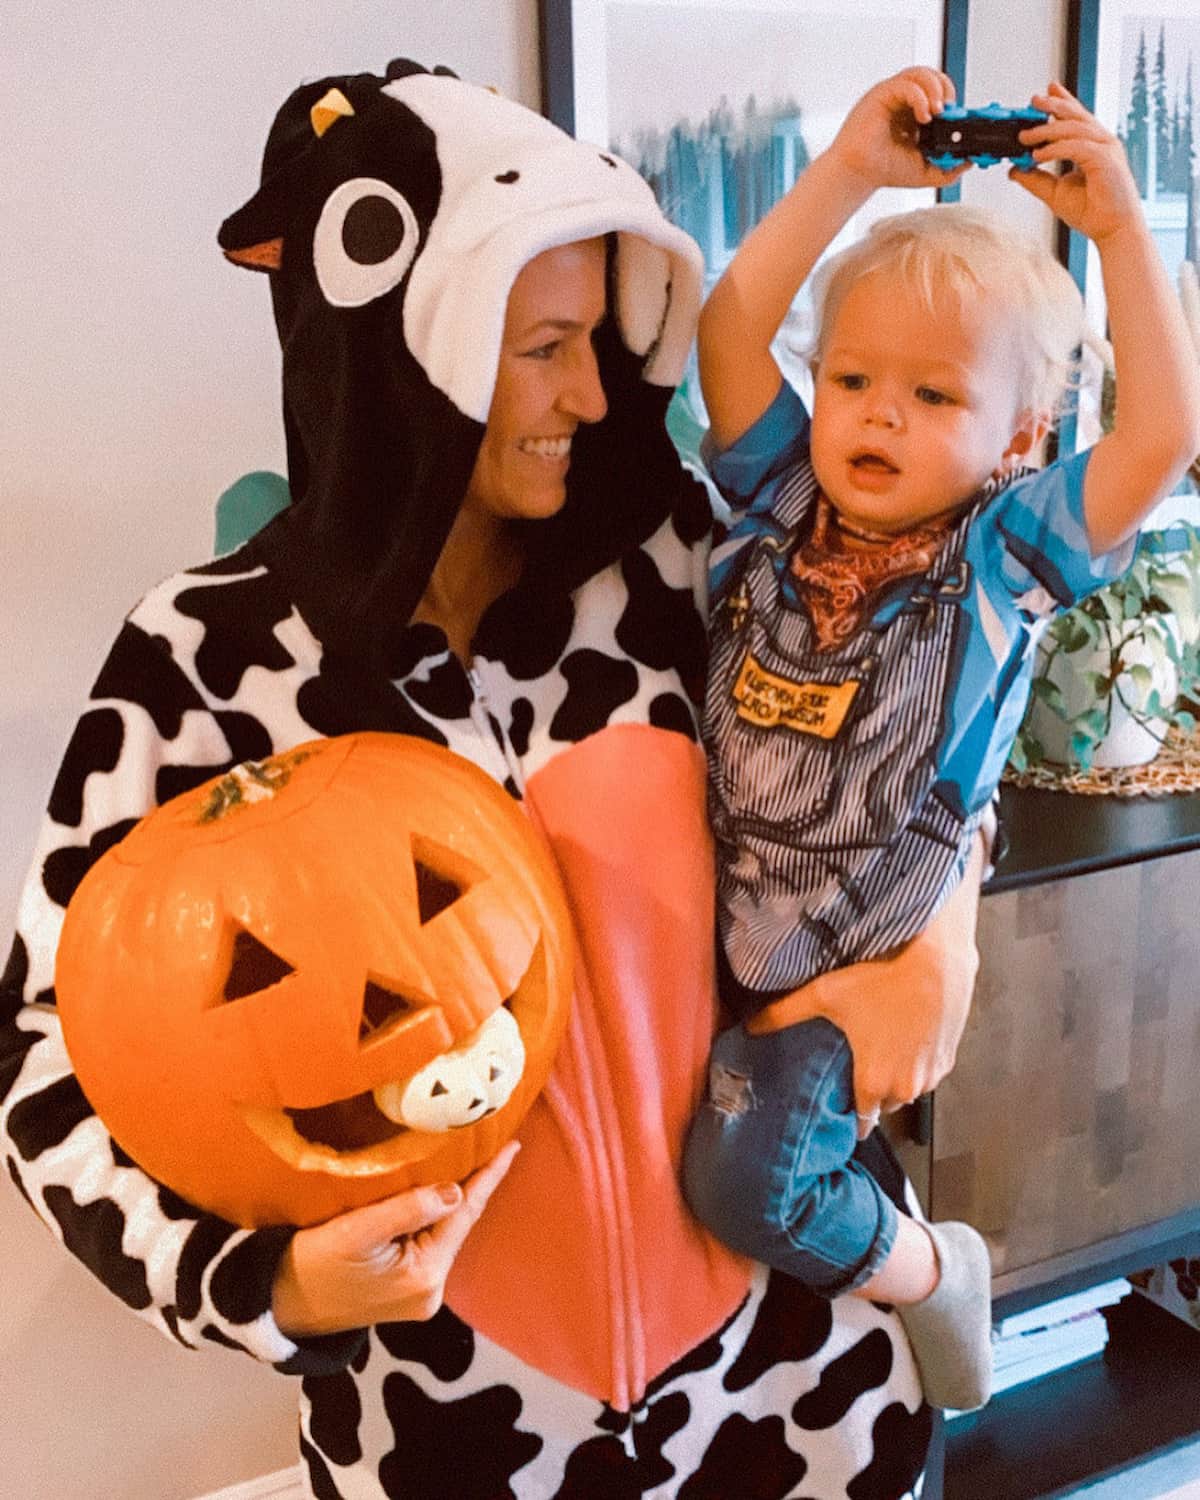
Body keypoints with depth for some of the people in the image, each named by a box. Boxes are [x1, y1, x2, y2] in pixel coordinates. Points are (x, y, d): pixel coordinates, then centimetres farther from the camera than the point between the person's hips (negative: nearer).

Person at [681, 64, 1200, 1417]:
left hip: (863, 953, -4)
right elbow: (727, 330, -9)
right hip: (717, 914, 4)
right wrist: (849, 170, -13)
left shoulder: (1005, 553, -7)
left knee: (746, 1174, -15)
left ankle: (925, 1267, 16)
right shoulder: (784, 499, -1)